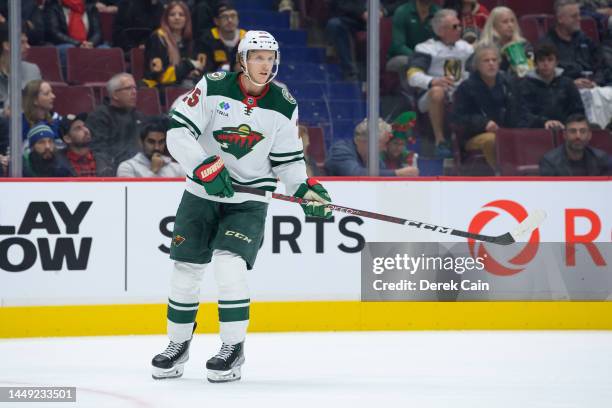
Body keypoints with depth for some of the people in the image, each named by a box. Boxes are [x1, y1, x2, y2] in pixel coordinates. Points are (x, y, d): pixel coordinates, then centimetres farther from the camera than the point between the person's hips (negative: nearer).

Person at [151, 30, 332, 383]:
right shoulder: (213, 88, -11)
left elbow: (288, 159, 5)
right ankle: (178, 345, 24)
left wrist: (306, 189, -11)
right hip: (202, 192, 1)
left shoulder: (284, 105, -5)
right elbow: (178, 132, -15)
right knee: (187, 269, 5)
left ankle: (234, 348, -7)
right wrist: (204, 167, -27)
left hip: (249, 200, -1)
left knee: (230, 264, -19)